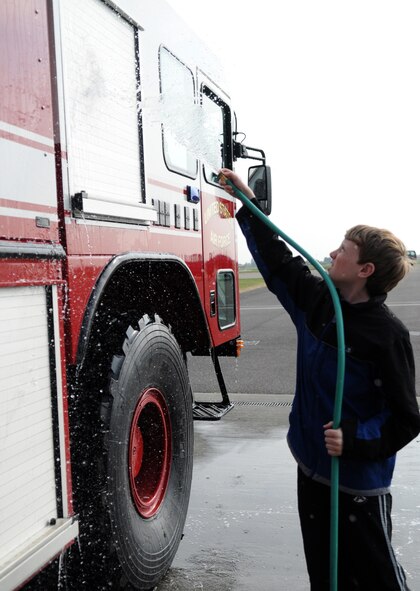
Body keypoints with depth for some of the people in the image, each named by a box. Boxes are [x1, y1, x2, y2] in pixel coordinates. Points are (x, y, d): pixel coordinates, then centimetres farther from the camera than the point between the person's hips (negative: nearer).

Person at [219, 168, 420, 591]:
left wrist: (354, 440, -27)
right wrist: (248, 203, 12)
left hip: (360, 481, -6)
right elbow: (277, 260, 10)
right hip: (311, 468, 6)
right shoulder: (317, 301, -2)